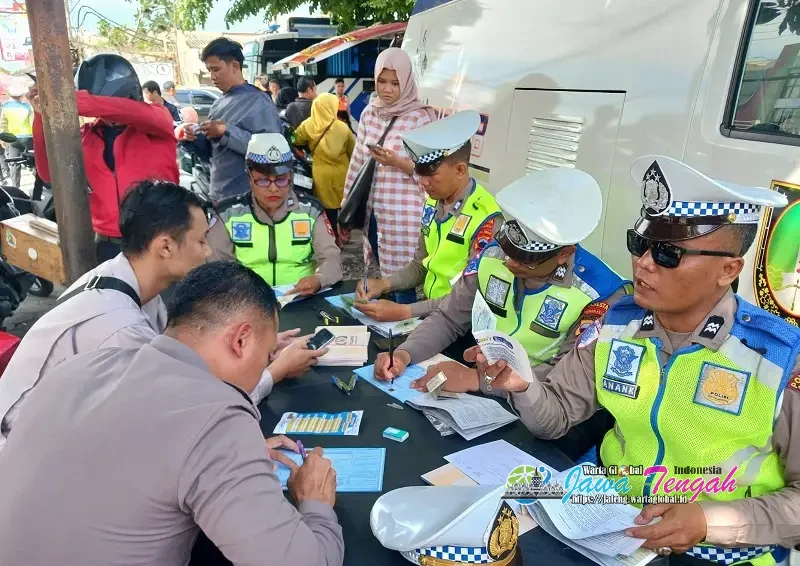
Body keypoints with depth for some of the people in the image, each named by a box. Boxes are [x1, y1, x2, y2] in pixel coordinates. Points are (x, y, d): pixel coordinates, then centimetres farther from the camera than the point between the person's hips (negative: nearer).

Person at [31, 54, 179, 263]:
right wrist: (43, 117, -10)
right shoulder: (88, 135, 9)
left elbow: (135, 112, -26)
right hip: (108, 242, 4)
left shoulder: (157, 118, -2)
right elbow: (51, 174, 1)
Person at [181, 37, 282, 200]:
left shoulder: (259, 102, -10)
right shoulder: (218, 105, 12)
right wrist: (195, 140, -2)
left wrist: (227, 133, -22)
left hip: (249, 198, -7)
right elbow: (212, 153, 18)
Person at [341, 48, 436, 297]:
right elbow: (357, 163, 11)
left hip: (402, 214, -5)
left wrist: (397, 162, -23)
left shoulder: (420, 117, -7)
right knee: (380, 279, 14)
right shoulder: (369, 113, 8)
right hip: (371, 210, 5)